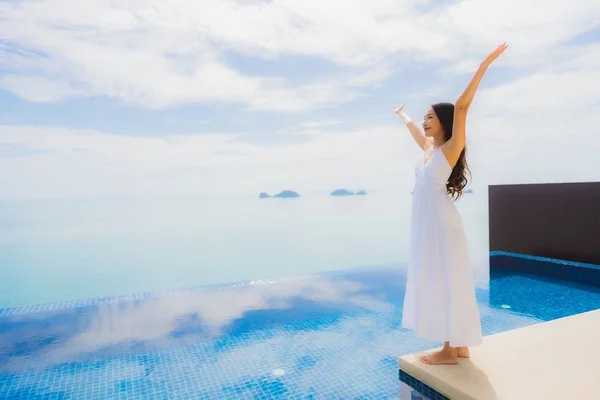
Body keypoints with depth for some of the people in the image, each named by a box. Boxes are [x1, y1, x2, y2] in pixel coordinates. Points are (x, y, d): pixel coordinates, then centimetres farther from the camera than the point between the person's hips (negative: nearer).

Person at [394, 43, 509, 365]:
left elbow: (461, 106, -19)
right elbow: (413, 127, 31)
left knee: (447, 284, -1)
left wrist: (484, 65, -23)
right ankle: (458, 346, 23)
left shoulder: (451, 147, -7)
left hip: (442, 225, -8)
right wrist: (401, 113, 48)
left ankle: (451, 350, 10)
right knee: (436, 285, 12)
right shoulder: (429, 148, 12)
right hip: (426, 225, 8)